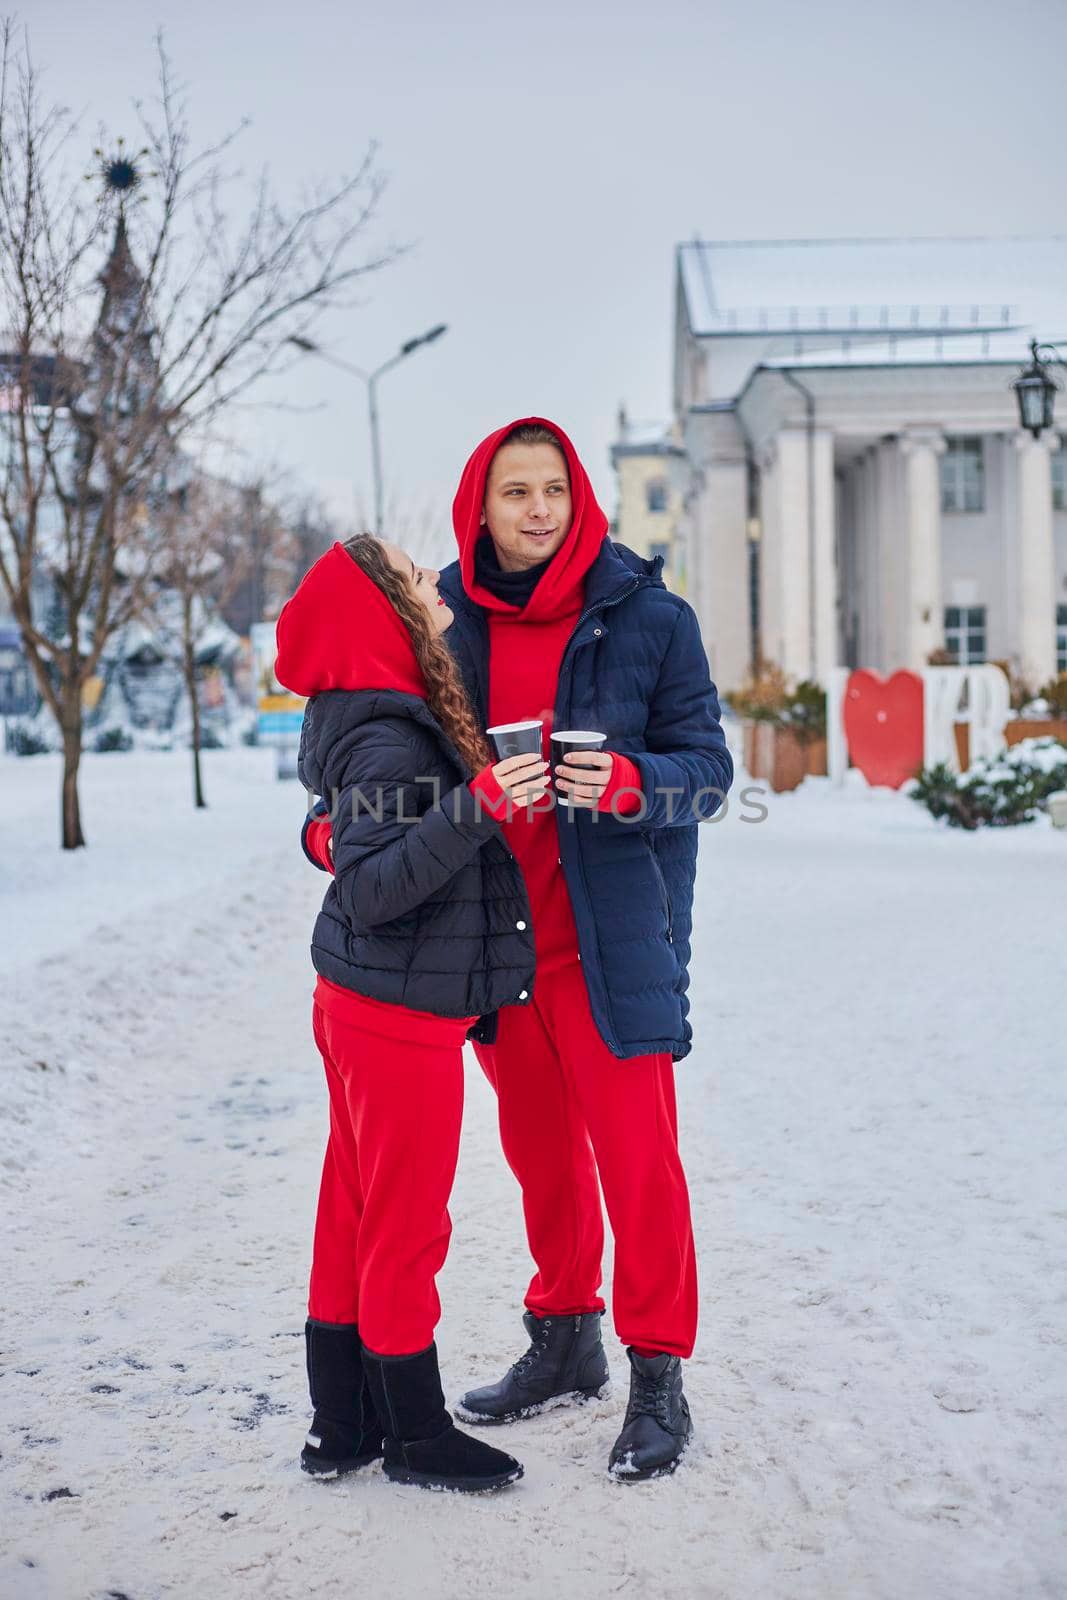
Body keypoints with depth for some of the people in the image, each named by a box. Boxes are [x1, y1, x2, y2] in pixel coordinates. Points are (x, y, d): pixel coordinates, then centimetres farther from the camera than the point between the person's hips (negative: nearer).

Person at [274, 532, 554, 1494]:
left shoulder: (393, 718, 8)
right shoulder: (385, 741, -21)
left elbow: (344, 847, 19)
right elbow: (371, 890, -28)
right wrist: (478, 807, -35)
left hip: (363, 1007, 9)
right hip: (402, 1017, -9)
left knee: (355, 1215, 16)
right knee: (407, 1226, 4)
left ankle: (342, 1427, 28)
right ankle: (418, 1436, 20)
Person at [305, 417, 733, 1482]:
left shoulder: (646, 617, -8)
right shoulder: (448, 618, 2)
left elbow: (708, 766, -6)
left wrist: (629, 782, -26)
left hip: (611, 934, -4)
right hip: (499, 934, 4)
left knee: (634, 1150, -3)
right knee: (539, 1146, 17)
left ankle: (658, 1379, 13)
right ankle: (564, 1342, 35)